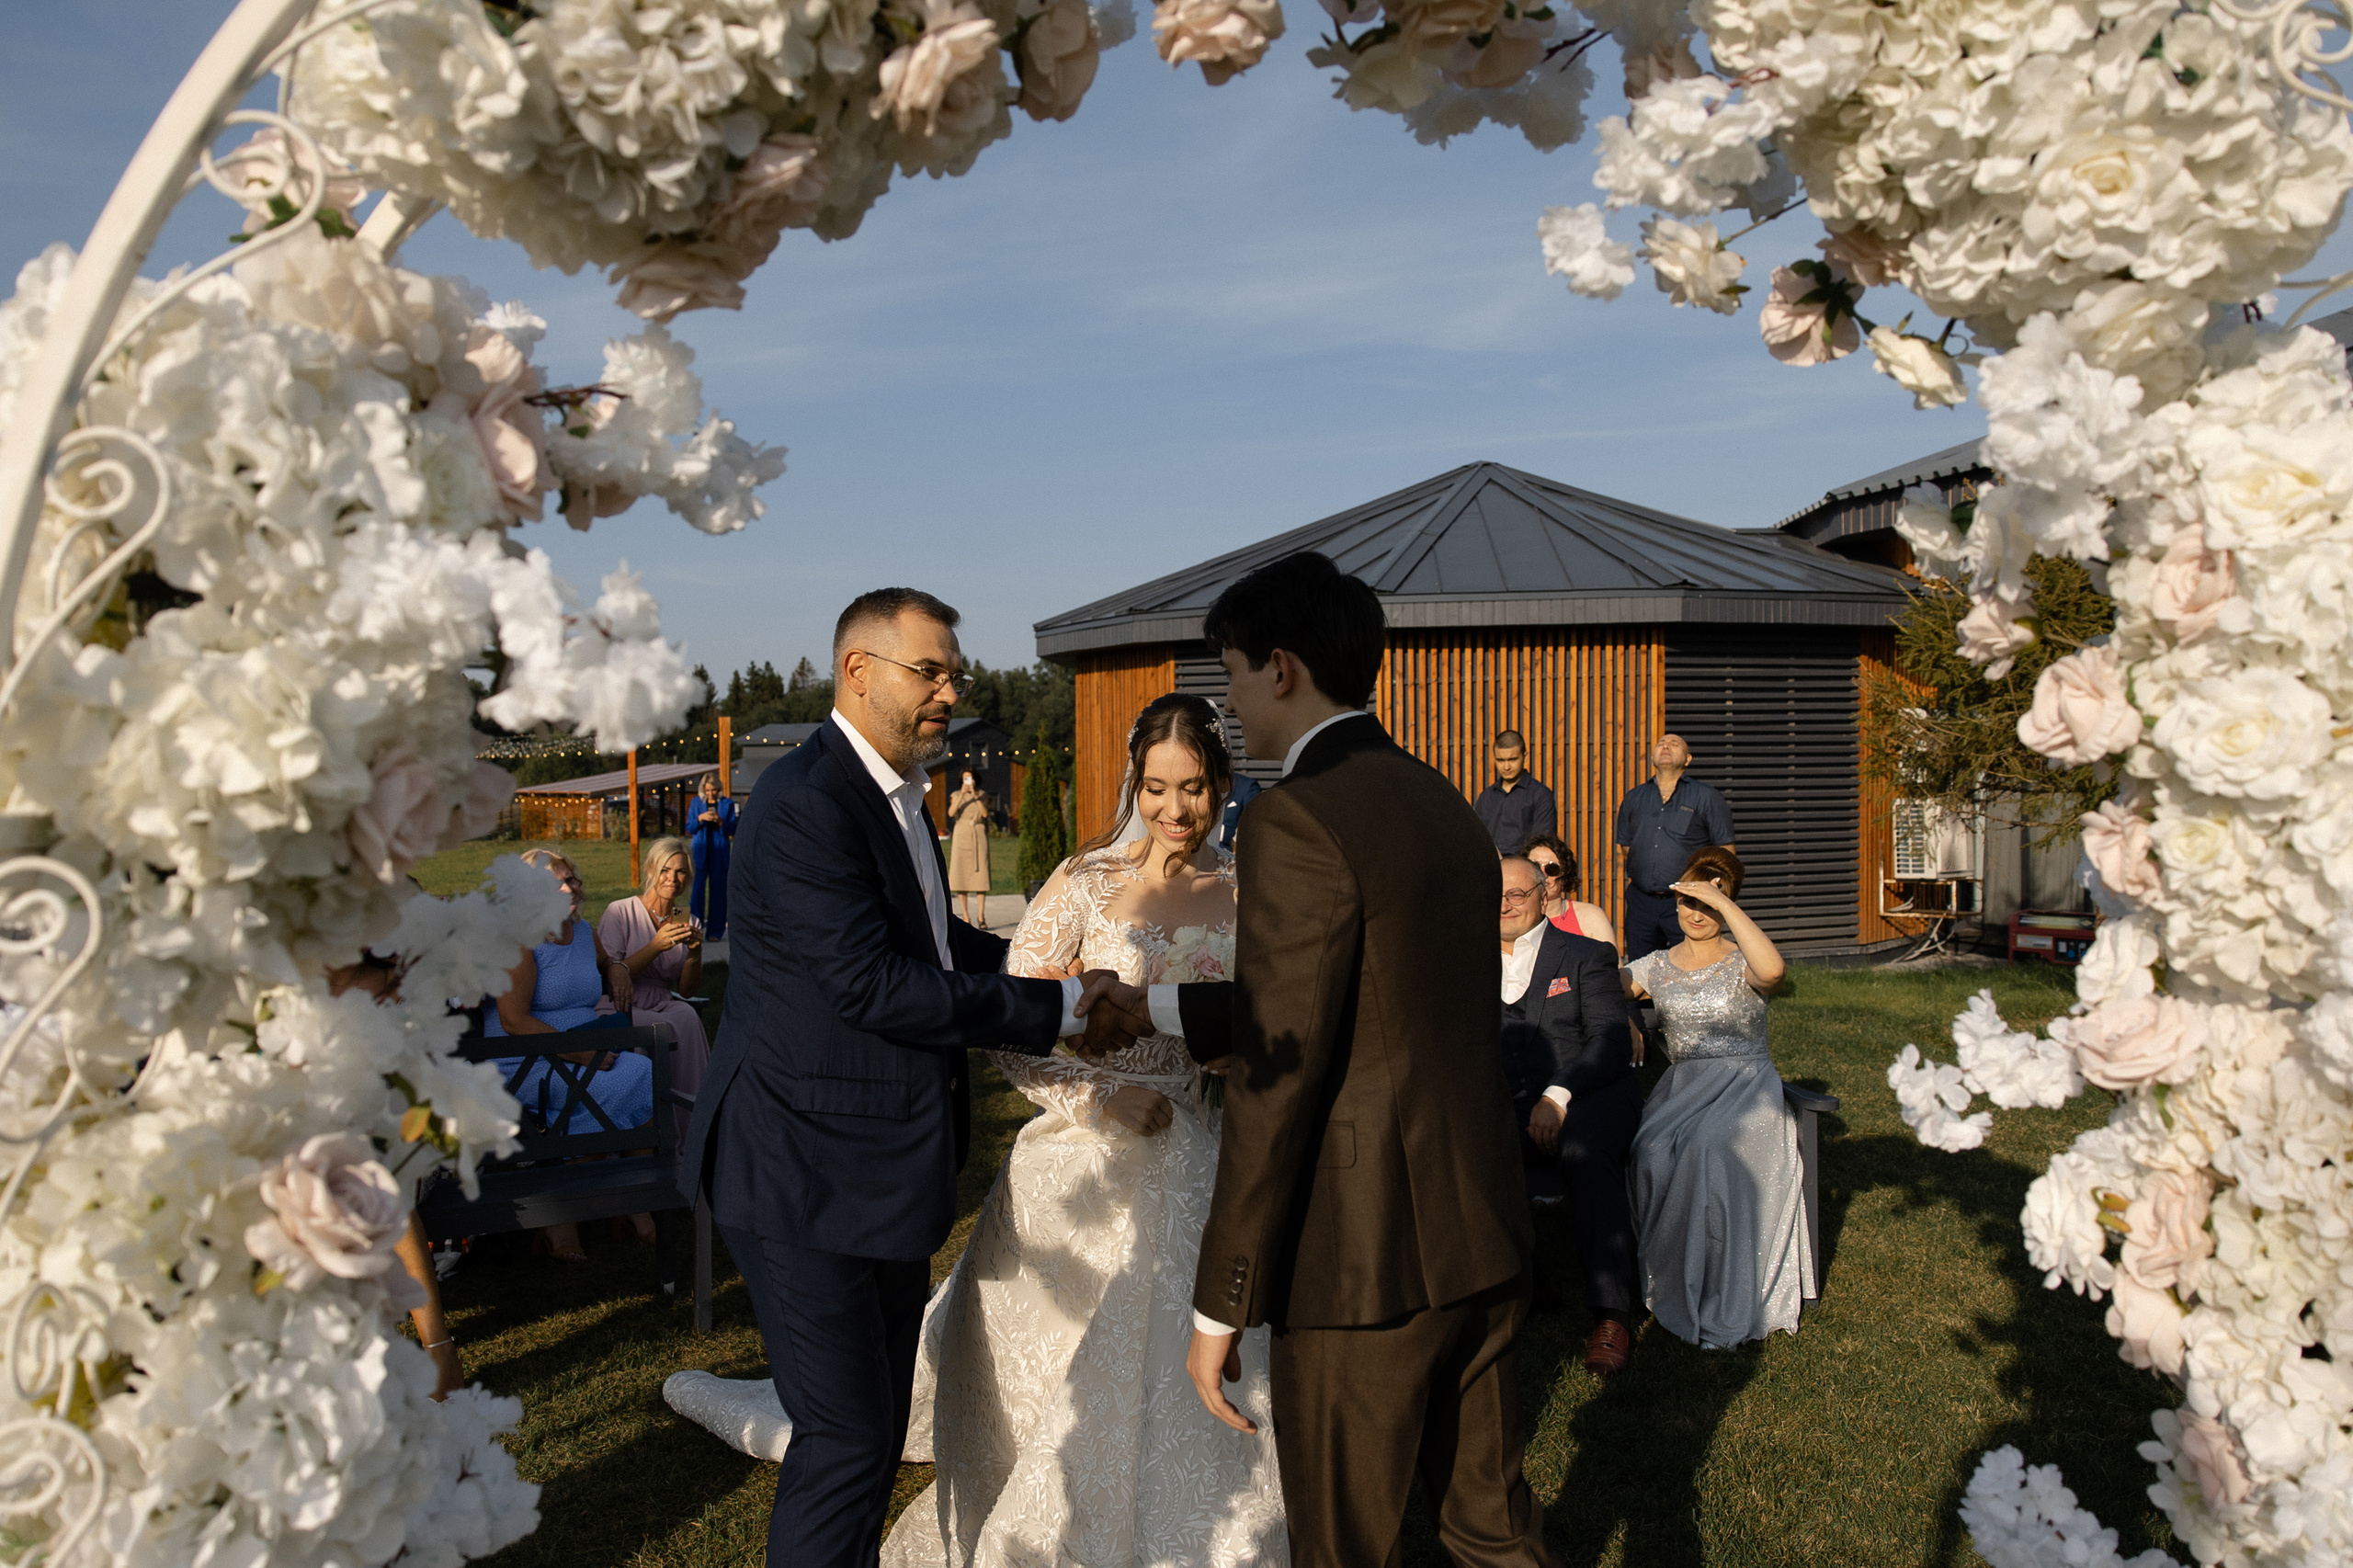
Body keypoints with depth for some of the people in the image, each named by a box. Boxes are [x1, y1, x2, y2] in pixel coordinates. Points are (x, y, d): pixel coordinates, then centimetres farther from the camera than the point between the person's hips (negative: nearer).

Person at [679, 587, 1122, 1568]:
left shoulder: (896, 792, 10)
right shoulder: (805, 803, -21)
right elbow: (873, 983, -26)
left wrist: (1052, 975, 7)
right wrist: (1053, 1010, -19)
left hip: (883, 1165, 10)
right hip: (806, 1171, -10)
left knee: (881, 1423, 20)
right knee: (847, 1437, -1)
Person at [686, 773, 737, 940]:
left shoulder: (727, 804, 5)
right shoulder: (696, 804, 9)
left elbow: (733, 830, 2)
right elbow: (689, 829, 6)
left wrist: (720, 822, -16)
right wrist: (700, 818, -12)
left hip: (719, 852, 0)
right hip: (700, 851, 0)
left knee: (718, 890, 1)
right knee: (697, 888, -8)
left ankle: (715, 931, 8)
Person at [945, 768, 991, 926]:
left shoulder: (983, 796, 9)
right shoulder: (956, 795, 8)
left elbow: (985, 813, -7)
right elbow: (951, 813, -9)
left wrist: (975, 795, -13)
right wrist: (962, 795, -18)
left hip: (979, 835, 0)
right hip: (961, 836, 0)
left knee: (980, 876, -6)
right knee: (961, 876, -4)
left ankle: (981, 916, -2)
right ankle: (965, 916, -1)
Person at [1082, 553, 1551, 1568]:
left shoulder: (1297, 819, -17)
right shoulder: (1443, 803, 11)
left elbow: (1279, 1076, -20)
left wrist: (1219, 1307, -13)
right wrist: (1158, 1007, 26)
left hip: (1364, 1259, -8)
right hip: (1481, 1229, 8)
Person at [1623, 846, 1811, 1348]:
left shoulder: (1741, 962, 2)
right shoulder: (1658, 965, 15)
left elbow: (1773, 969, -23)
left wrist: (1723, 903, -22)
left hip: (1746, 1085, -3)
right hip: (1682, 1085, 3)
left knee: (1711, 1148, -34)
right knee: (1655, 1152, -30)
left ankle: (1725, 1297, -18)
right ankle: (1672, 1283, -11)